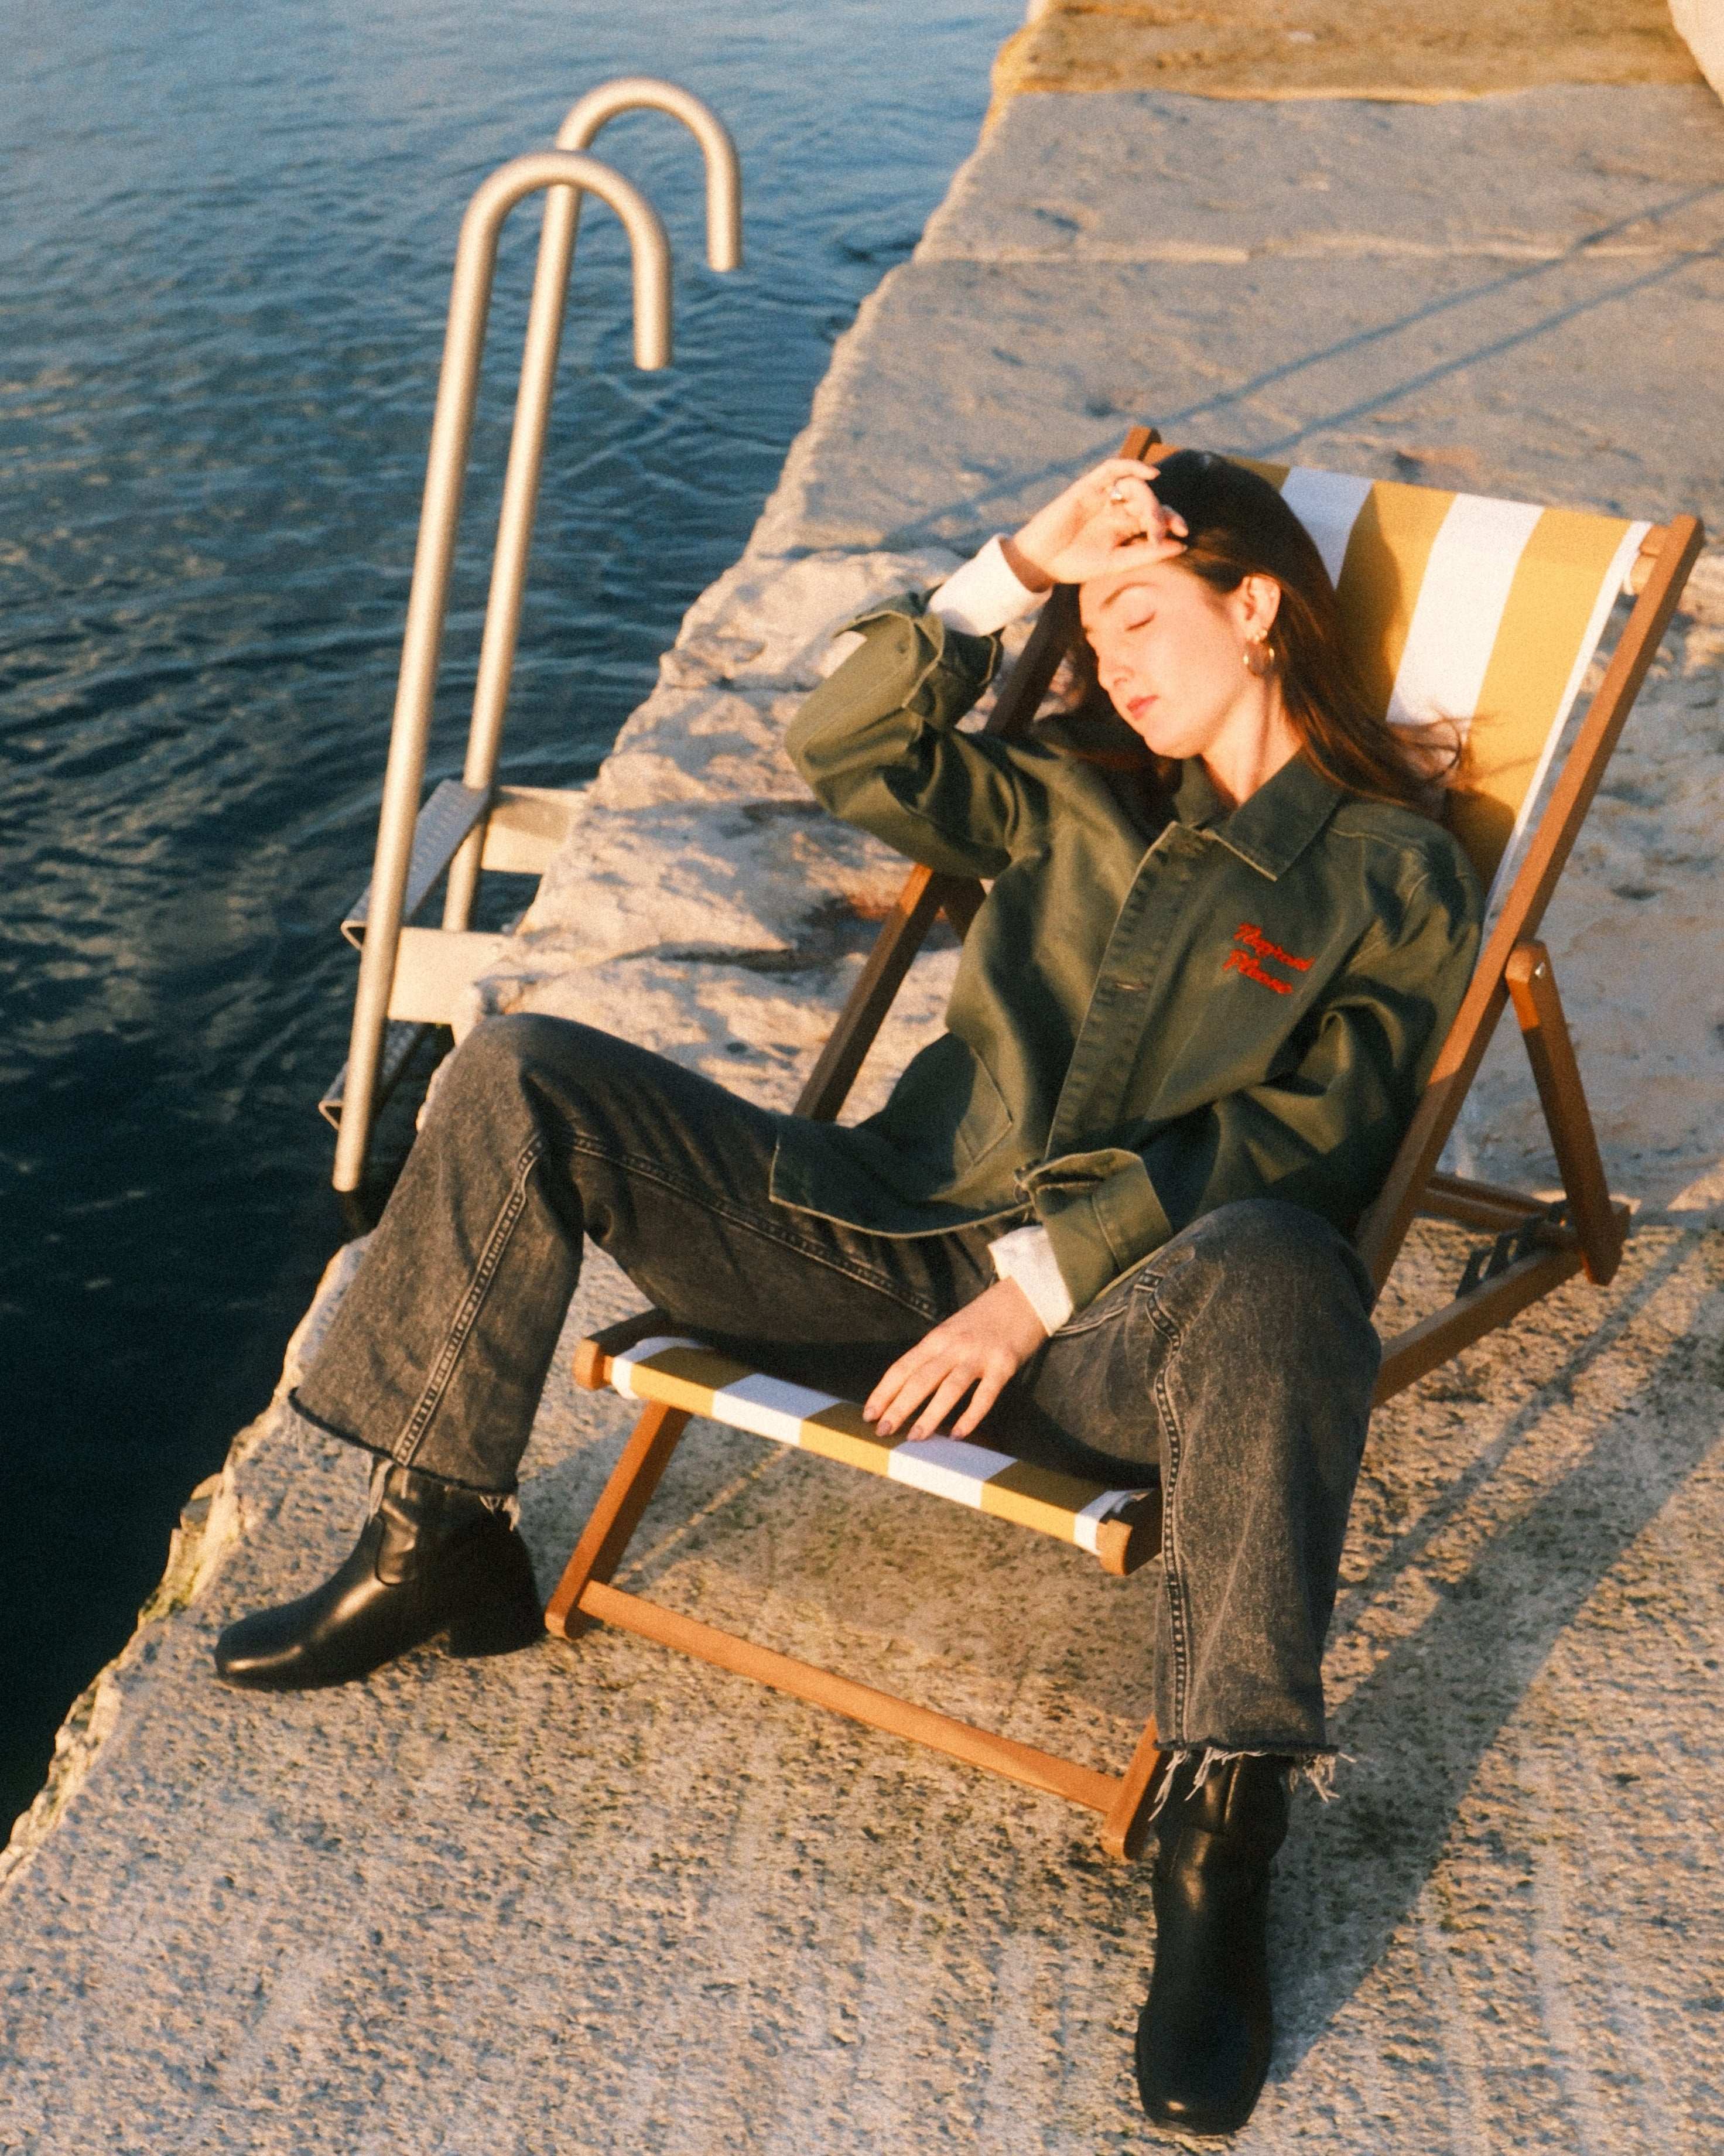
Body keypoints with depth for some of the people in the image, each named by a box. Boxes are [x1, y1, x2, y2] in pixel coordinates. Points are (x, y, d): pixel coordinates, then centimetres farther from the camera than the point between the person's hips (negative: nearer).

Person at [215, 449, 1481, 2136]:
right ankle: (439, 1540, 0)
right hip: (890, 1237, 5)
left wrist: (1042, 1280, -18)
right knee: (524, 1077, -9)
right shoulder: (1083, 798, 22)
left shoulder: (1394, 876, 7)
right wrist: (1016, 569, 8)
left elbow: (1300, 1139, -7)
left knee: (1273, 1276, -41)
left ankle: (1219, 1835, -33)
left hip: (1104, 1321, -5)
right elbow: (845, 752, 16)